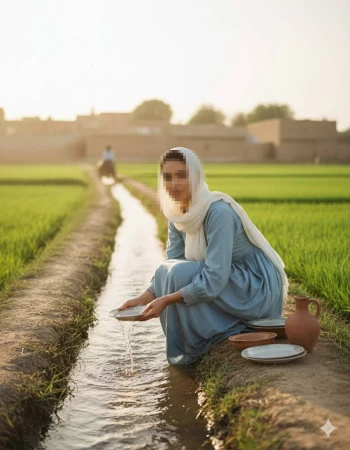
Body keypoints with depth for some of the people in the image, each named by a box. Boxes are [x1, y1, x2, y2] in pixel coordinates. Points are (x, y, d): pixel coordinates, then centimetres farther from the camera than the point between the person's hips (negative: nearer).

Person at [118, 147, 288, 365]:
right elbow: (168, 266, -2)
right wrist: (145, 297, -19)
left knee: (181, 274, -25)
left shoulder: (218, 212, -27)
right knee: (165, 272, -8)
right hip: (229, 282, 8)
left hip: (258, 287, -8)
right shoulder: (177, 215, -2)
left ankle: (193, 350, -7)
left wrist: (165, 300, -32)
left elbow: (215, 279, -31)